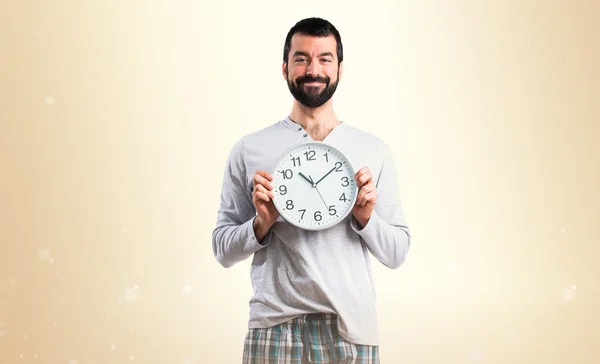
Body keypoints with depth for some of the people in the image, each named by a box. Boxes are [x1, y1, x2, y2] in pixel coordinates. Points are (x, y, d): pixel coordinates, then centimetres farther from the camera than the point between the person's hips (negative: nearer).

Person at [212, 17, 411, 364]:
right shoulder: (249, 149, 3)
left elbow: (397, 253, 6)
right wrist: (262, 224, -12)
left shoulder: (375, 151, 5)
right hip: (273, 328, -1)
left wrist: (365, 218, -11)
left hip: (351, 328, 1)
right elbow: (223, 249, 6)